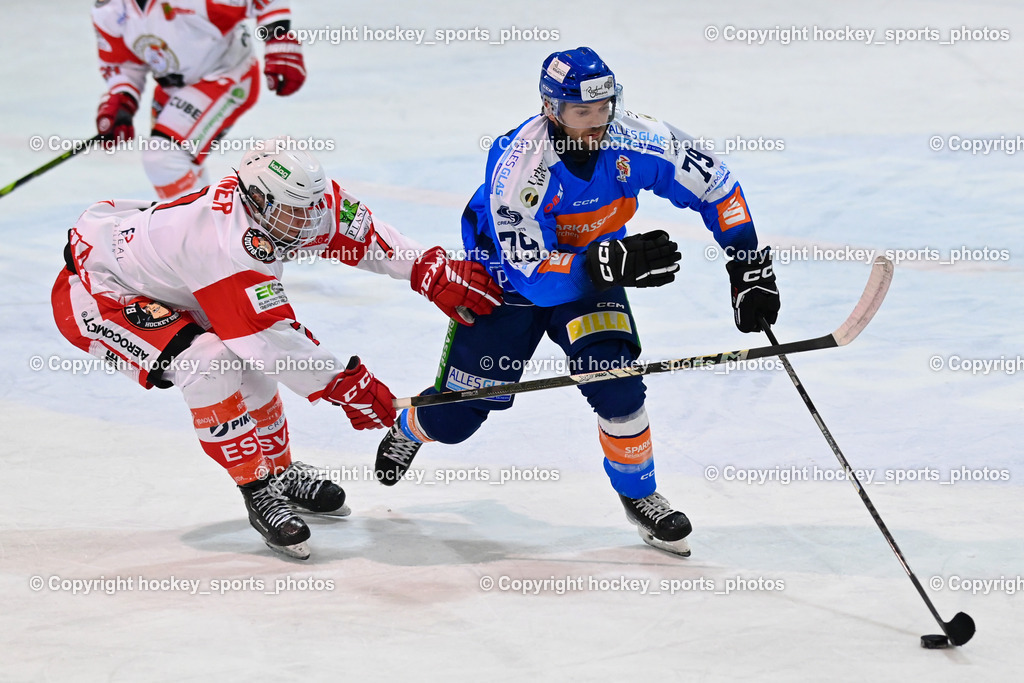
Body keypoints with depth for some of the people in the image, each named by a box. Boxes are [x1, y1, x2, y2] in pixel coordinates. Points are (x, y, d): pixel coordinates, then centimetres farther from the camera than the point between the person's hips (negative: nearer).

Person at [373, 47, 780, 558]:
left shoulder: (634, 141, -26)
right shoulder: (518, 167, -36)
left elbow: (714, 186, -12)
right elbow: (530, 274, -39)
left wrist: (750, 267, -16)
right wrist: (614, 262, -51)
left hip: (592, 269, 2)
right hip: (506, 274, -2)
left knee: (614, 379, -21)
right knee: (457, 416, 4)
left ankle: (638, 495, 3)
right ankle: (410, 431, 42)